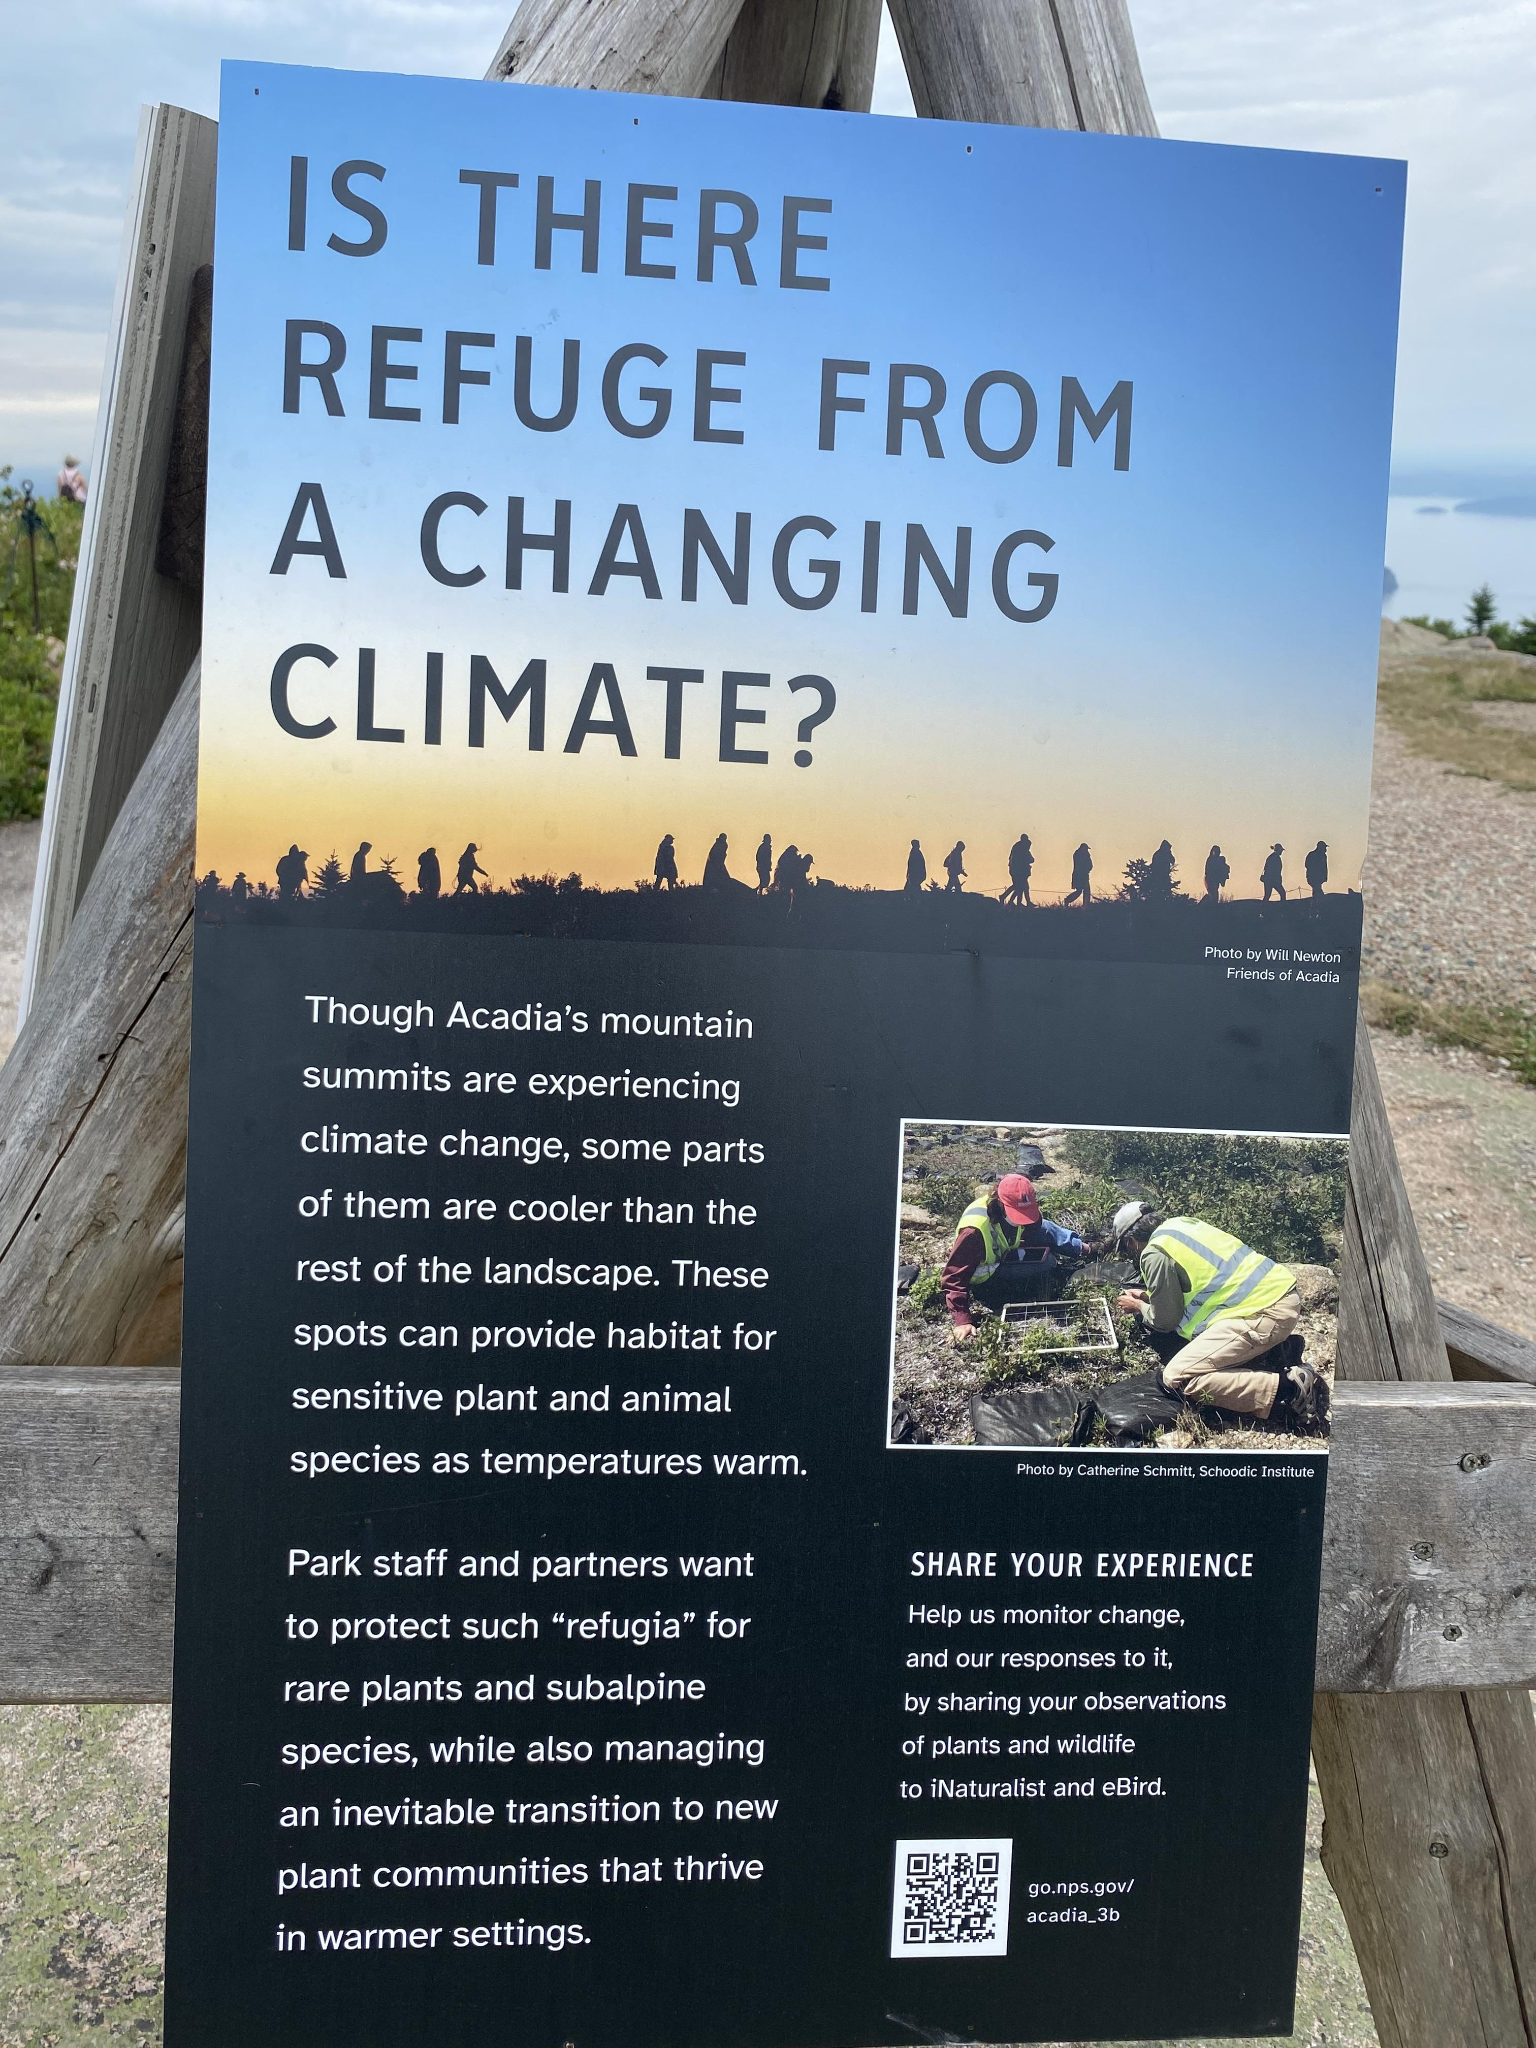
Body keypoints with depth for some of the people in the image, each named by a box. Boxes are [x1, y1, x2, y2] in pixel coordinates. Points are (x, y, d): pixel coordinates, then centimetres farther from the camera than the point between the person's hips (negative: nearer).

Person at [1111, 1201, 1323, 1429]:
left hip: (1264, 1313, -10)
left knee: (1177, 1378, -11)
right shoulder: (1181, 1222, 19)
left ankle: (1285, 1390, -17)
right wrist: (1147, 1296, 37)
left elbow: (1165, 1321, 2)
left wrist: (1139, 1307, 21)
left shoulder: (1154, 1254, -6)